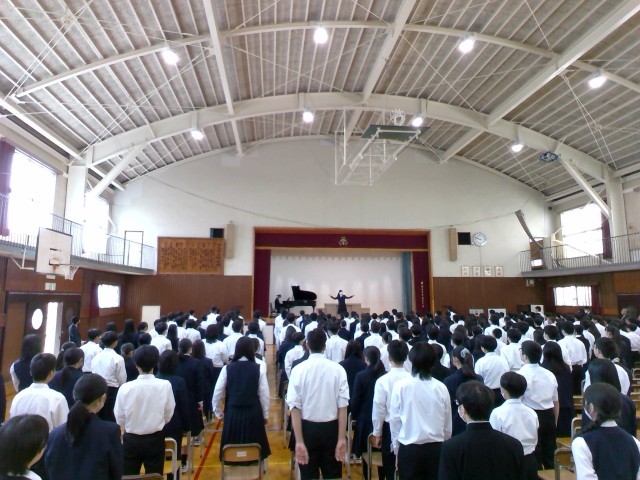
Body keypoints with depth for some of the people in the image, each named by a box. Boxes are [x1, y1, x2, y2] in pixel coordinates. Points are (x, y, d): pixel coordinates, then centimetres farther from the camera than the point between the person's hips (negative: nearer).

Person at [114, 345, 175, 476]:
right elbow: (168, 416, -6)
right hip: (155, 440, 0)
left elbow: (119, 419, -6)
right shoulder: (165, 385, -17)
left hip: (131, 440, 1)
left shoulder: (125, 387, -15)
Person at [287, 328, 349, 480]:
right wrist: (342, 438, -5)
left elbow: (295, 407, -13)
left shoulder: (298, 370, -11)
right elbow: (342, 406, -10)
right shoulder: (338, 369, -9)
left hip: (307, 429, 0)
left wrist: (299, 441, -10)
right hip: (331, 429, 1)